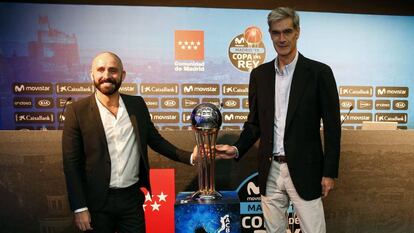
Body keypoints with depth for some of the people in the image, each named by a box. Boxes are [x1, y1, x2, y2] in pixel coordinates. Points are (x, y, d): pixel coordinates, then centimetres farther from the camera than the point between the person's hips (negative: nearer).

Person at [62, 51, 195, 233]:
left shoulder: (137, 104, 1)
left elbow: (155, 140, 9)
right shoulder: (78, 111, -8)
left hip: (132, 197, 2)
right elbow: (71, 164, -7)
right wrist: (79, 208, -9)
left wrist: (189, 157, 0)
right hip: (97, 201, -2)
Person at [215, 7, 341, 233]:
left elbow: (332, 126, -4)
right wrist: (237, 149, -5)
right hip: (270, 170, 4)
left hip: (304, 170, -3)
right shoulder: (259, 74, 6)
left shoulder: (318, 72, -6)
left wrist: (329, 172, -6)